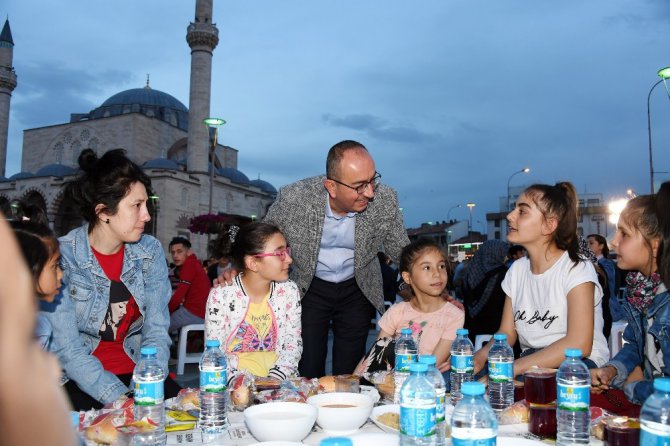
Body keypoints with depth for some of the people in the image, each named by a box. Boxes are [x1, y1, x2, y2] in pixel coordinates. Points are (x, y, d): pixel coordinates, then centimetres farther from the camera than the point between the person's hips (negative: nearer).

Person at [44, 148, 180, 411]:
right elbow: (66, 349, -16)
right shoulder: (61, 258, -13)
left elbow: (156, 331, -4)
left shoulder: (150, 251, -2)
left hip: (137, 371, 3)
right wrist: (121, 400, -24)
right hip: (79, 379, -3)